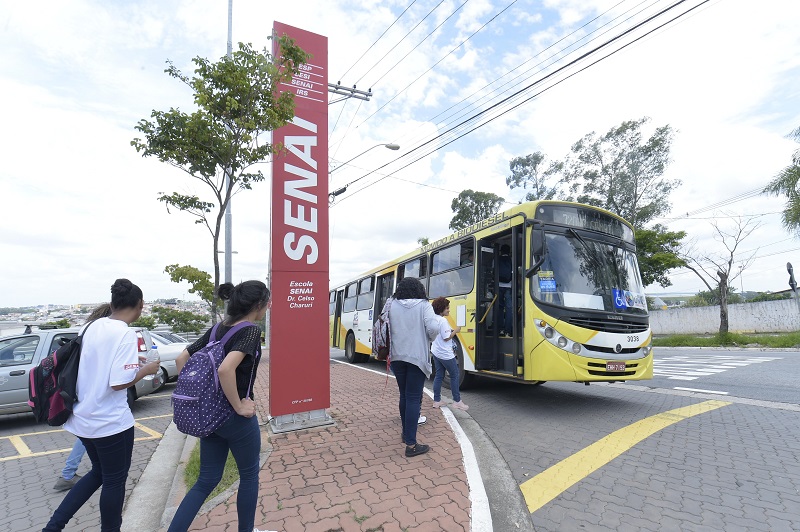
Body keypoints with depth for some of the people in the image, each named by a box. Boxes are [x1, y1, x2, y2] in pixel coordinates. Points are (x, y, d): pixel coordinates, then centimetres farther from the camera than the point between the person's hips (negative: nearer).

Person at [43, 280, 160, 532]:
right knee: (114, 481, 12)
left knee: (99, 473, 26)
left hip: (83, 417, 8)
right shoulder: (125, 334, -22)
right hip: (110, 421, -8)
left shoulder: (94, 326, 2)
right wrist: (146, 369, -10)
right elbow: (119, 382, -25)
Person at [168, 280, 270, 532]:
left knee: (207, 480, 19)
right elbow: (225, 369, -35)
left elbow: (181, 359, 7)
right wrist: (239, 406, -22)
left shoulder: (217, 329, 4)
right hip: (236, 418, -7)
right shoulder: (251, 331, -20)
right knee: (249, 475, 17)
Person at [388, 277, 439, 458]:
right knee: (413, 398, -1)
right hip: (417, 357, -4)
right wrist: (428, 339, 4)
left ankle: (406, 433, 32)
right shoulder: (424, 305, -7)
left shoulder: (392, 305, 1)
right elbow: (432, 328, -16)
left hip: (397, 357, 4)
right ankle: (411, 444, 0)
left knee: (404, 395, 18)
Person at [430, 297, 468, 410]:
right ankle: (457, 401, 10)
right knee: (454, 375, 5)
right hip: (445, 354, -9)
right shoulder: (443, 321, -20)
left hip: (435, 352, 9)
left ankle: (436, 401, 16)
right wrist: (456, 331, -8)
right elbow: (446, 338, -20)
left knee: (439, 376, 13)